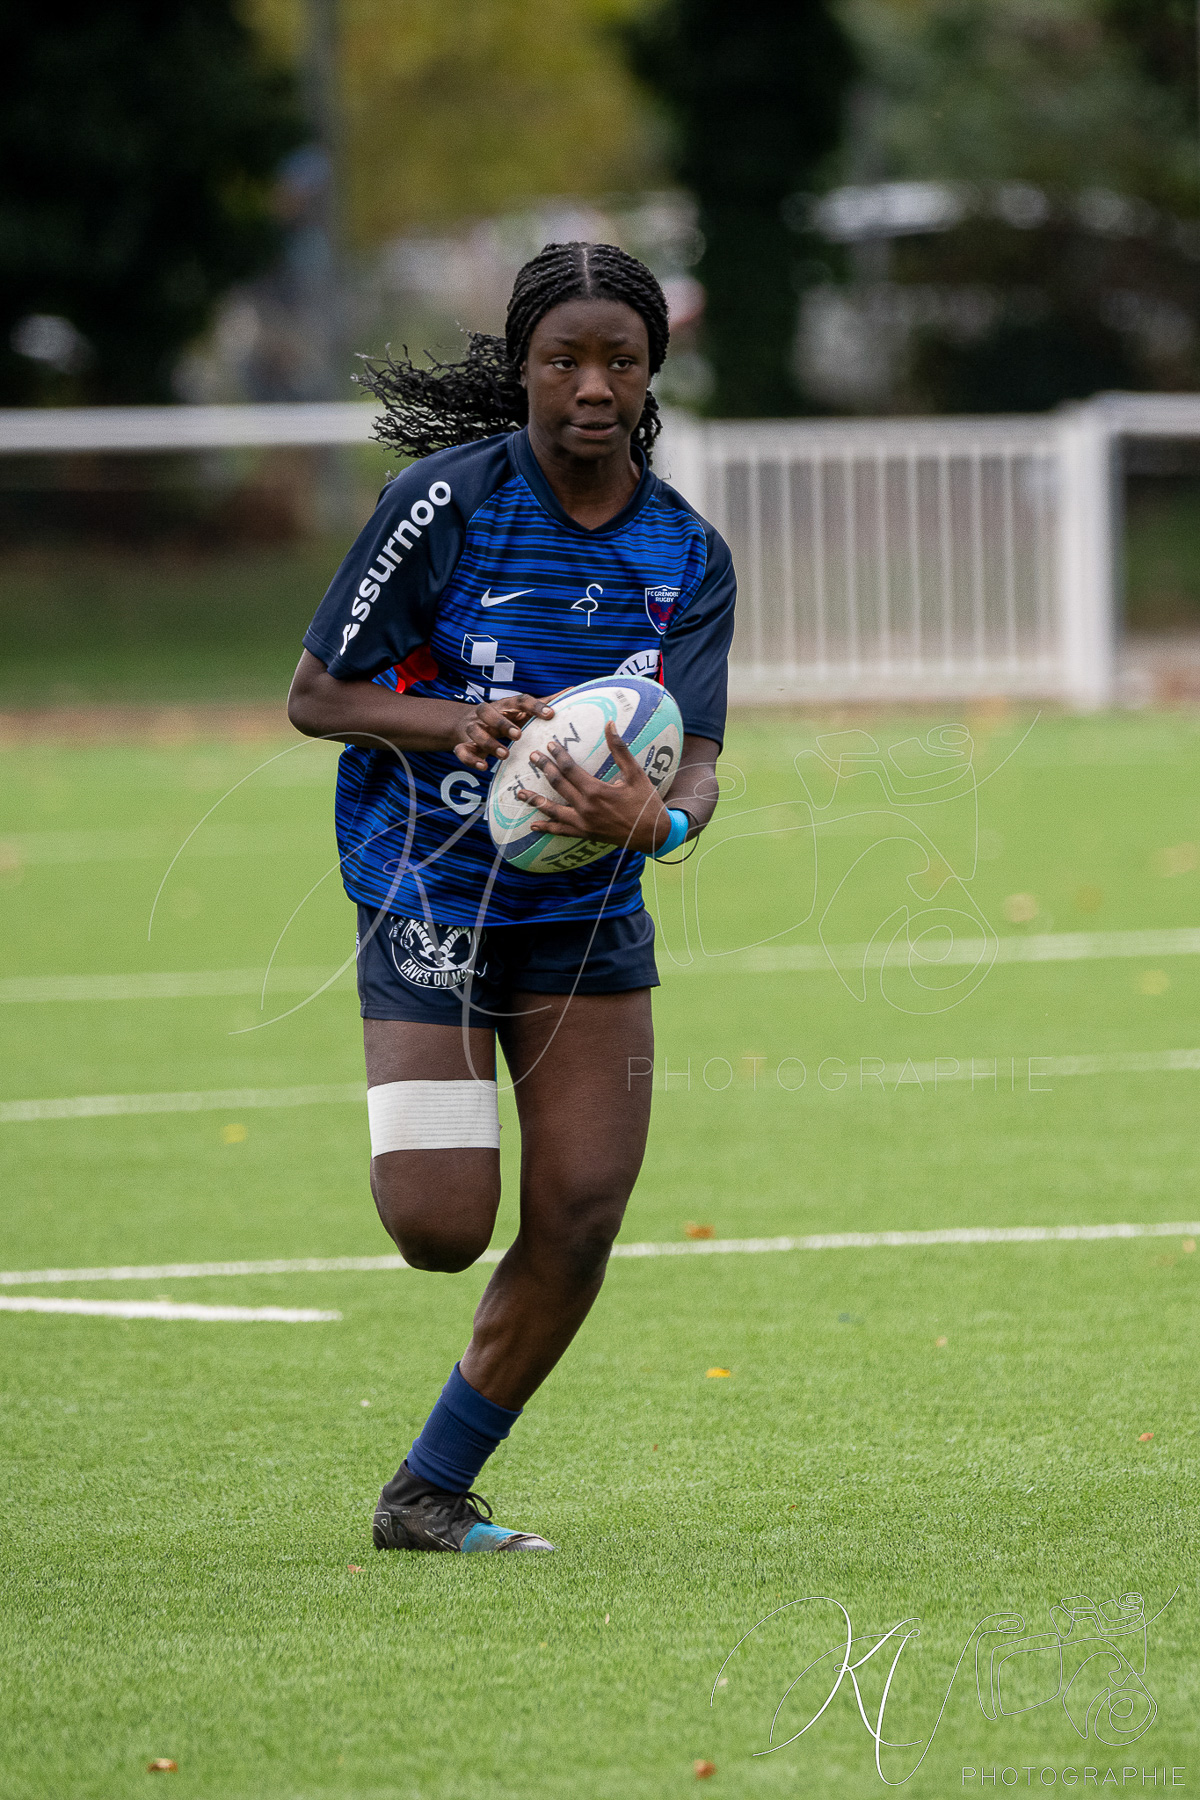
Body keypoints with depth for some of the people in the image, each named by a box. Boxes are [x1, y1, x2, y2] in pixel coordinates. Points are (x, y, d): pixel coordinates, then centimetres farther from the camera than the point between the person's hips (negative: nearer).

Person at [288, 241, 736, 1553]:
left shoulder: (689, 555, -2)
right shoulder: (445, 501, -12)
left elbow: (695, 763, -10)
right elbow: (315, 695, -6)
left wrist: (658, 815, -35)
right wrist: (456, 721, -24)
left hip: (589, 915, 4)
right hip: (427, 896, -4)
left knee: (577, 1224, -5)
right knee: (442, 1228, -14)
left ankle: (428, 1494, 12)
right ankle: (411, 1129, 25)